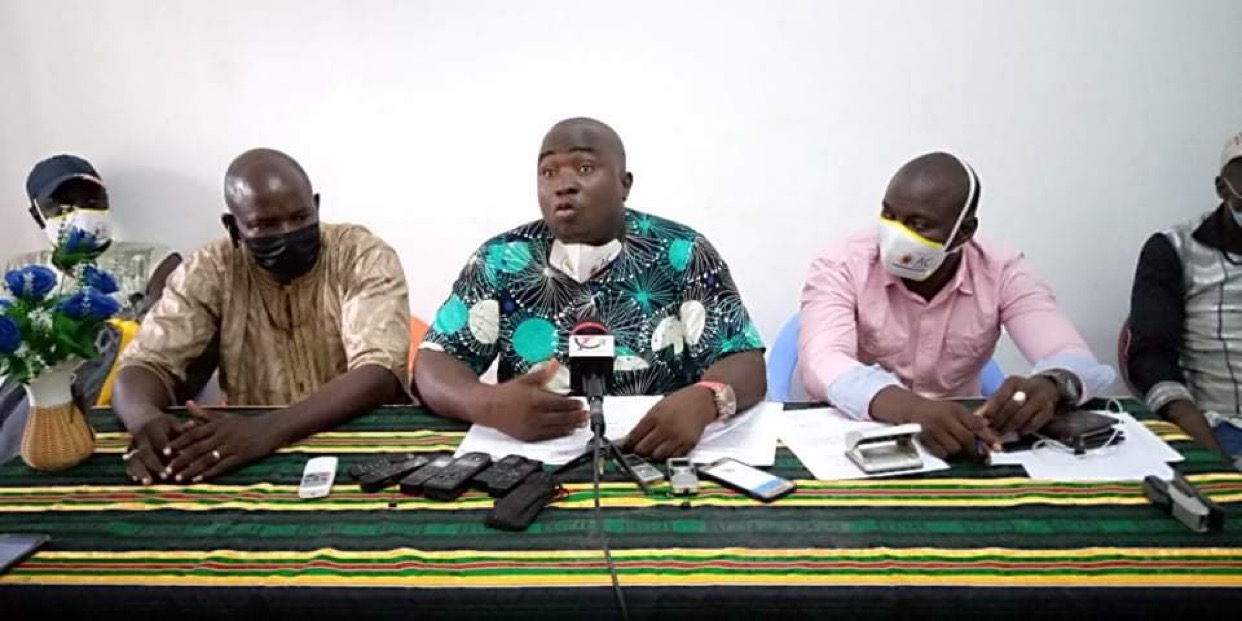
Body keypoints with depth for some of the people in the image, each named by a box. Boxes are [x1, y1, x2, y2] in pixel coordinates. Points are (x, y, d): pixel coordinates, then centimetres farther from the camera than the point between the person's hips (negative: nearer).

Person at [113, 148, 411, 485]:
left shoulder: (366, 257, -10)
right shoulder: (209, 271, -1)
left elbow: (379, 375, -22)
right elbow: (146, 363, -5)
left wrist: (267, 430, -35)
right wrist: (145, 420, -29)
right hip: (250, 462, 3)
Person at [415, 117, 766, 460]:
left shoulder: (682, 255, -2)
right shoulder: (502, 259, 1)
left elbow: (746, 364, -6)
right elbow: (434, 363, -2)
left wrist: (703, 400, -30)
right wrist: (488, 404, -25)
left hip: (660, 459, -1)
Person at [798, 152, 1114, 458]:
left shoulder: (1003, 273, -6)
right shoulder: (841, 267, -14)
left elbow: (1074, 361, -17)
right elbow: (822, 365, -30)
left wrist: (1049, 387, -41)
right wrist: (913, 410, -47)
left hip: (959, 442, 2)